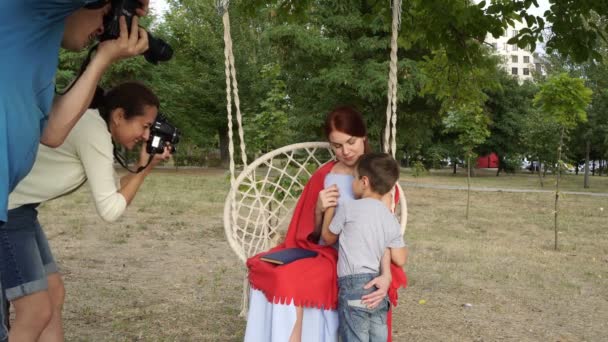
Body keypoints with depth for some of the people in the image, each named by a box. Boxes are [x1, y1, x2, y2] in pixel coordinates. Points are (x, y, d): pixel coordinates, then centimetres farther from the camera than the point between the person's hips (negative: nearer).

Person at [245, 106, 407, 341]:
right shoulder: (323, 176, 9)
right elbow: (314, 233, 12)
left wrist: (387, 275, -26)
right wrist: (318, 211, -11)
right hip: (325, 252, 5)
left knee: (290, 281, -27)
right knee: (267, 271, -20)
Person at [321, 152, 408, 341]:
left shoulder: (348, 208, -5)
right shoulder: (392, 221, 9)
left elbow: (328, 238, 10)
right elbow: (399, 259, 7)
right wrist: (402, 245, 28)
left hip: (354, 286, -6)